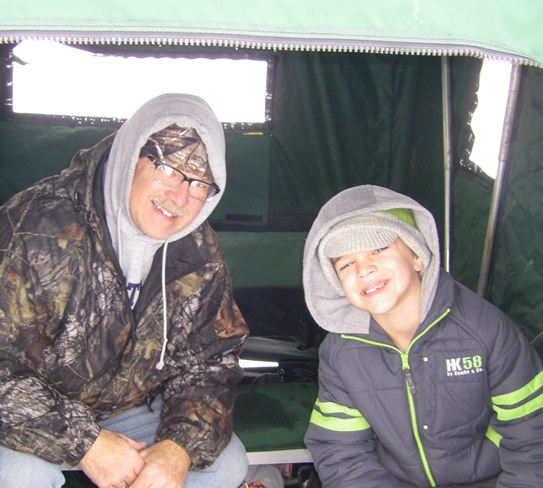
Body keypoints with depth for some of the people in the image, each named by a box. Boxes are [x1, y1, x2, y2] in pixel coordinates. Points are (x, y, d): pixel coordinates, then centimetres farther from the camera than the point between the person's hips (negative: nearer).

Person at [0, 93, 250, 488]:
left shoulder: (200, 253, -9)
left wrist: (180, 448, -23)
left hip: (132, 409, 5)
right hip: (38, 416, -4)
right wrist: (84, 442, -31)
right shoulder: (39, 230, -28)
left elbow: (210, 361, -5)